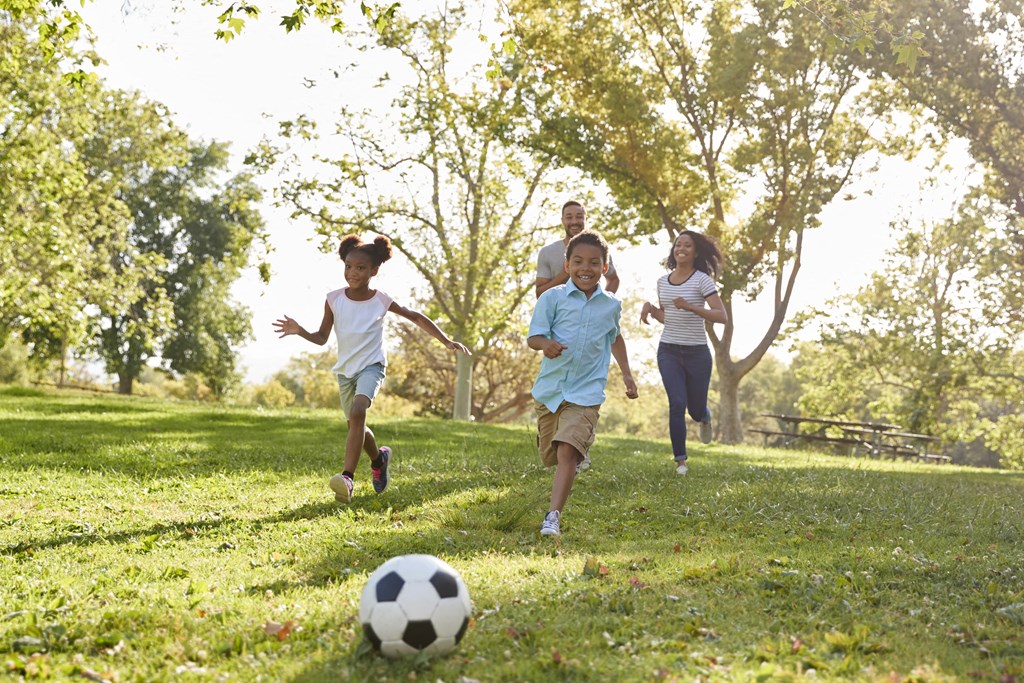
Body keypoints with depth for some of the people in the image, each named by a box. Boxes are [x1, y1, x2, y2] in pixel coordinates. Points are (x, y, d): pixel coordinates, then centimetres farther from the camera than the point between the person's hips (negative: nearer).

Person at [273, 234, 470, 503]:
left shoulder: (381, 301, -9)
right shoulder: (334, 299, -6)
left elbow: (417, 318, 3)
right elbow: (322, 337, 1)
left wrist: (447, 341, -1)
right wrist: (299, 331, -19)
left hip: (372, 365, -4)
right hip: (345, 369, 4)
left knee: (358, 412, -29)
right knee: (355, 425, 16)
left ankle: (348, 477, -33)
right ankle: (379, 458, 47)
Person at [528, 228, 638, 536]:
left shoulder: (612, 305, 5)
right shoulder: (553, 297, -4)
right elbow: (533, 336, -7)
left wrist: (627, 374, 23)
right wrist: (546, 344, -30)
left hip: (586, 393, -1)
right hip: (549, 389, 1)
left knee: (567, 451, -20)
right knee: (550, 456, 15)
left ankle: (553, 516, -21)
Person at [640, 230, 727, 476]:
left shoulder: (702, 280, -8)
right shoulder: (663, 281, 6)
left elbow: (722, 316, -17)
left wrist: (691, 307, -29)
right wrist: (649, 307, -1)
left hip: (697, 352, -2)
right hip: (668, 350, 2)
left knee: (695, 408, 9)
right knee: (677, 404, -12)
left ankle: (705, 419, 48)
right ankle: (680, 459, 0)